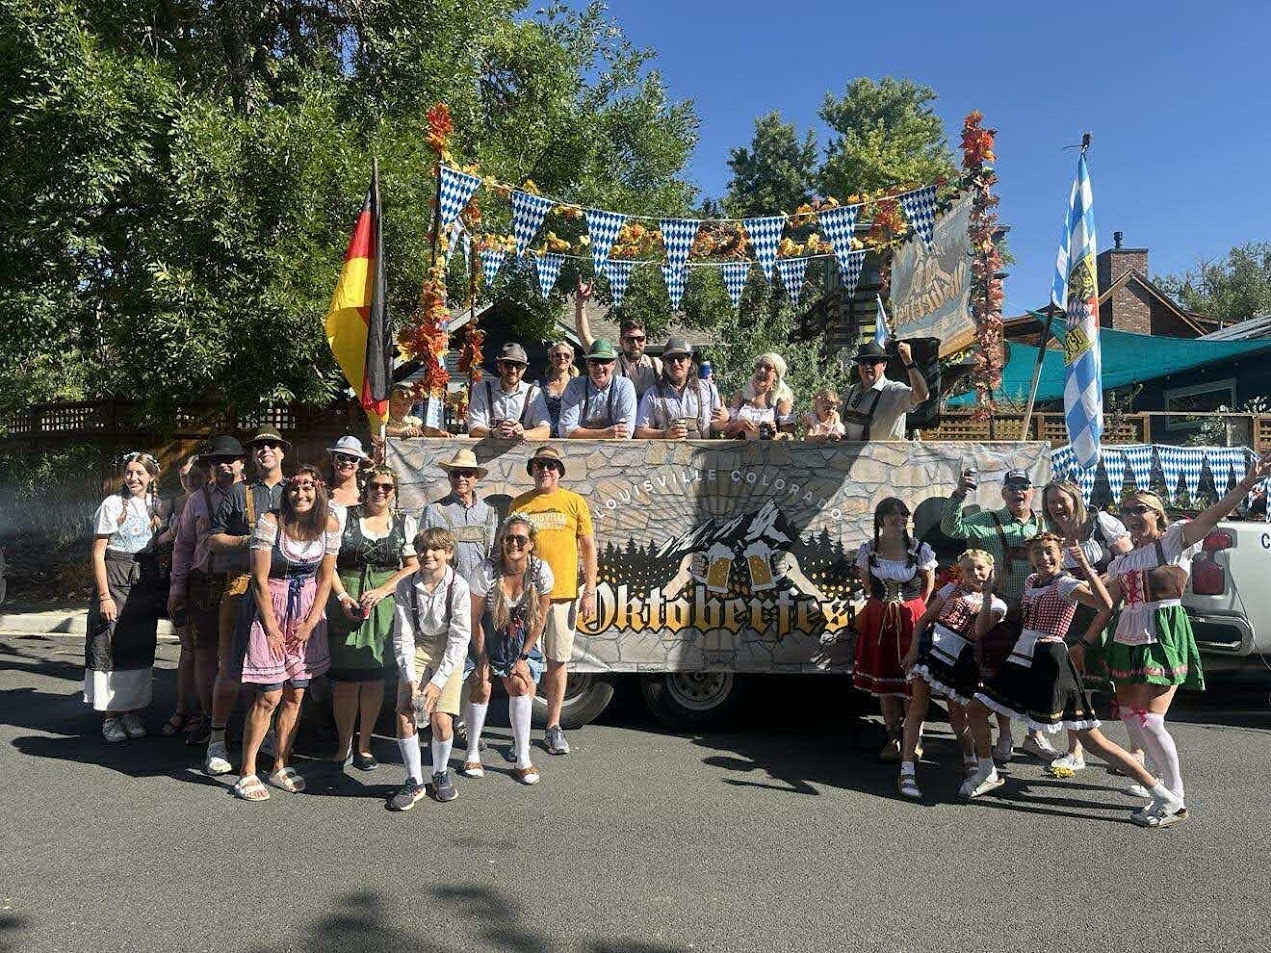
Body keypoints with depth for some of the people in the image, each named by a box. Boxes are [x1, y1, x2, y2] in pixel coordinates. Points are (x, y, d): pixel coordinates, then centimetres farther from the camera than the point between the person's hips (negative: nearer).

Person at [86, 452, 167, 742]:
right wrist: (104, 595, -12)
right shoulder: (112, 504, -6)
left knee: (141, 649, 7)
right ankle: (109, 716, 9)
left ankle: (132, 711, 18)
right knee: (111, 647, -1)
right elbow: (98, 553, -7)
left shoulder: (156, 506, 8)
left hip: (146, 581, 4)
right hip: (115, 578, -4)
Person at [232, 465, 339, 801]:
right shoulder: (270, 522, -15)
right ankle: (247, 773, 10)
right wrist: (272, 628, -13)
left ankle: (280, 767, 22)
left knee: (295, 695, 8)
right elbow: (260, 580, -13)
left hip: (309, 613, 4)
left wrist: (310, 622, -4)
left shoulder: (329, 526, -4)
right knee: (269, 697, -4)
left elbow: (325, 579, 2)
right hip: (271, 609, -4)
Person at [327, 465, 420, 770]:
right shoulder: (344, 517, 5)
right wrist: (343, 597, -11)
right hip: (347, 603, -1)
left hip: (386, 604, 1)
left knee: (375, 676, 5)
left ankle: (364, 746, 18)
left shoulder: (406, 523, 9)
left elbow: (414, 566, 3)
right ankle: (343, 745, 15)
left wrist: (382, 590, -9)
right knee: (346, 676, -1)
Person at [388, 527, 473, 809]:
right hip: (416, 649, 2)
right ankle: (414, 781, 6)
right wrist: (410, 678, -15)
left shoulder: (458, 587, -16)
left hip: (449, 653, -2)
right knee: (405, 713, -12)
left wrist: (438, 681, -19)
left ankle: (441, 773, 17)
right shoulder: (406, 586, -9)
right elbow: (403, 636, -6)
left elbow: (459, 638, -14)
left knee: (441, 718, -12)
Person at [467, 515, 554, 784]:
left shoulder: (541, 572, -20)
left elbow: (541, 619, -8)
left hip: (521, 636, 2)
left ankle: (523, 761, 2)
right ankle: (473, 755, 8)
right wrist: (482, 660, -12)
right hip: (489, 633, -2)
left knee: (523, 687, -9)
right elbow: (475, 619, -15)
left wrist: (523, 657, -7)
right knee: (481, 687, -10)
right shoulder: (487, 571, -26)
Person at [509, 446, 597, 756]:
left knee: (557, 662, 7)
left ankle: (554, 727, 20)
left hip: (563, 595, 0)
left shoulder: (574, 502, 5)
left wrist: (590, 592, 0)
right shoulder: (519, 504, 6)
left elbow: (589, 548, 6)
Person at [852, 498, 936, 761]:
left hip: (911, 618, -2)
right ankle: (893, 737, 17)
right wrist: (885, 601, 11)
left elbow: (929, 582, 7)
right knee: (883, 678, 6)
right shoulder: (868, 550, -4)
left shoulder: (920, 549, -9)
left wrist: (913, 607, 6)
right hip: (879, 618, 2)